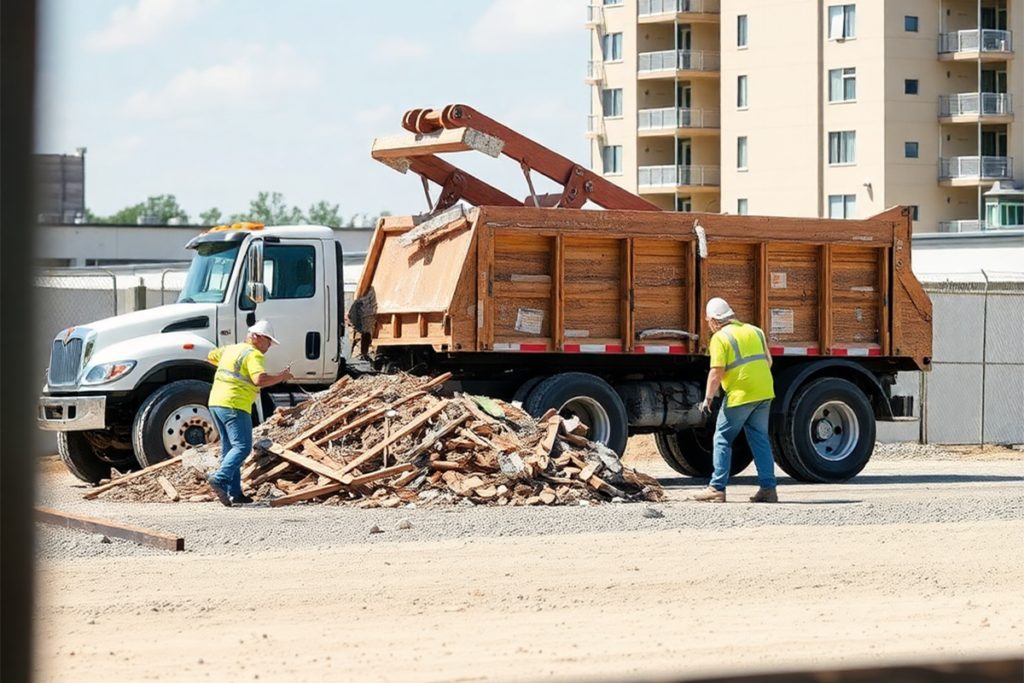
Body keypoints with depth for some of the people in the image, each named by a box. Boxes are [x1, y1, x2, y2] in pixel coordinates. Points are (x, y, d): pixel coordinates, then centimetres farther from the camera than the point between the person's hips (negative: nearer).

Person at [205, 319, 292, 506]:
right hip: (234, 405, -9)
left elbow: (211, 356, 36)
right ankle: (220, 479, -29)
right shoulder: (254, 354, -9)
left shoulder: (231, 349, 19)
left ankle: (234, 492, 11)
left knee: (229, 448, 12)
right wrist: (280, 377, -10)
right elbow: (259, 379, -24)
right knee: (242, 447, -12)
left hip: (215, 402, 9)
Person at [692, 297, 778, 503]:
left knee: (723, 439, 3)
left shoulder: (720, 337, -6)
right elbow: (768, 361, 17)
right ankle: (768, 488, 7)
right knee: (760, 439, 12)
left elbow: (717, 372, -13)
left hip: (740, 395, -6)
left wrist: (708, 399, -9)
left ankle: (717, 488, 0)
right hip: (764, 393, 6)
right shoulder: (755, 331, 14)